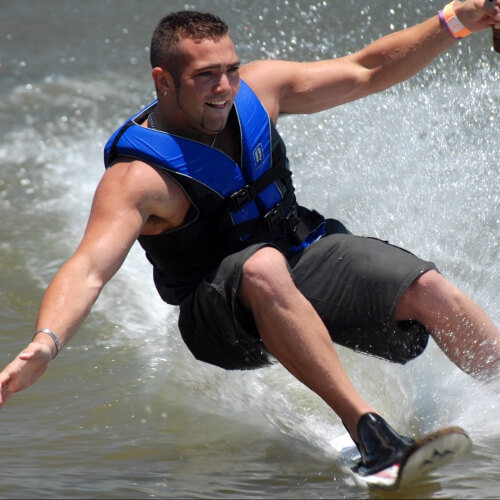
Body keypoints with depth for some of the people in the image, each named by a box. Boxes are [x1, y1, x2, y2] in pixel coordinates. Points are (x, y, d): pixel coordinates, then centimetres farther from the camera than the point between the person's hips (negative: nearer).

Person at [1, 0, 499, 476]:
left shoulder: (255, 90, -8)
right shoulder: (136, 179, -25)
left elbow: (367, 72, 2)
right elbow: (89, 268, -39)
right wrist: (44, 344, -57)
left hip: (309, 255, 5)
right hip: (226, 319, -5)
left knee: (429, 292, -18)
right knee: (263, 267, -40)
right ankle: (366, 426, -42)